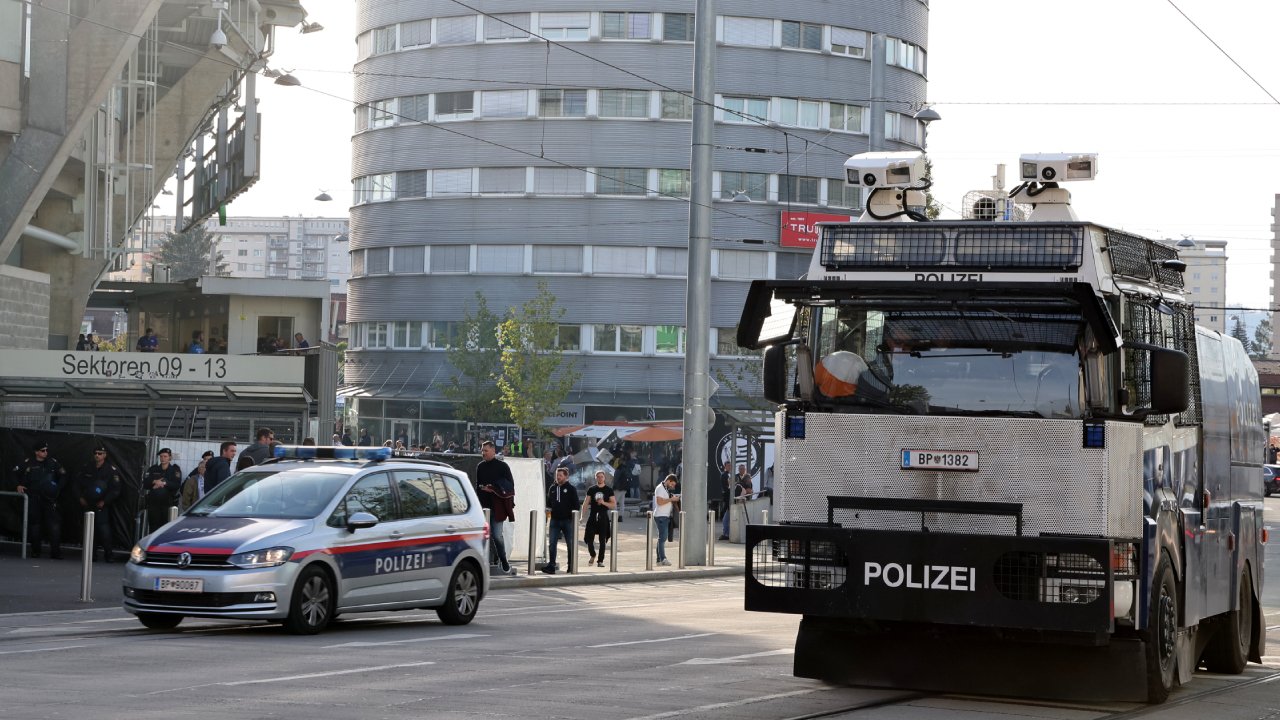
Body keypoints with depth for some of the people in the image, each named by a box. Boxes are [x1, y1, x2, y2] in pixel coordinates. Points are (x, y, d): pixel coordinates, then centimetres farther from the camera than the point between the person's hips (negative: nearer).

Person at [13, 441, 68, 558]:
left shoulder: (53, 463, 2)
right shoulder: (29, 463, 0)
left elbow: (63, 476, 11)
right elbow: (16, 473, 14)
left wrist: (58, 489, 4)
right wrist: (19, 485, 7)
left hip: (50, 499, 0)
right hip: (33, 499, 0)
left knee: (54, 524, -9)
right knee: (35, 524, 5)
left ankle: (55, 552, -7)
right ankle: (35, 551, 15)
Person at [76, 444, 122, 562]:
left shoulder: (111, 470, -3)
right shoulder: (88, 468, 9)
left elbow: (116, 489, -6)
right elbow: (78, 482, 18)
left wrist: (104, 501, -10)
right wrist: (81, 497, 7)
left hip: (102, 505, -4)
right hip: (88, 504, 4)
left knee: (104, 529, -14)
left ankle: (108, 555, -10)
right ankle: (90, 553, 9)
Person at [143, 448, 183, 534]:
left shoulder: (175, 469, 6)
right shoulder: (153, 469, 14)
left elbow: (177, 485, -6)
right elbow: (145, 483, 4)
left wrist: (164, 483, -12)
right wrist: (154, 482, -13)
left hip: (168, 502, -3)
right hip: (153, 502, 3)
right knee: (153, 526, 1)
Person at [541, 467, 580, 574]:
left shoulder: (571, 489, -1)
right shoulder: (552, 488, 11)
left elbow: (576, 505, -2)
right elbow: (549, 502, 20)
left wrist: (573, 516, -10)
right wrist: (548, 510, 4)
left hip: (567, 520, -3)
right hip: (554, 520, 3)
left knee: (570, 544, 5)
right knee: (552, 543, -5)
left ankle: (571, 566, 14)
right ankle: (551, 566, -6)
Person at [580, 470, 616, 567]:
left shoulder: (609, 490, 4)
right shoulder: (591, 489, 7)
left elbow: (614, 505, 2)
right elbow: (585, 503, 6)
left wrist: (604, 503, -15)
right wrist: (583, 516, -3)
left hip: (603, 517, -1)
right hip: (592, 517, 1)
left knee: (602, 540, -1)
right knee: (589, 539, -3)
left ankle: (600, 561, 7)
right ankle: (592, 555, 23)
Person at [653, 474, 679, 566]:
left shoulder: (666, 489, 20)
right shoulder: (660, 488, -10)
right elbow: (660, 502, -20)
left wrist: (674, 498, 14)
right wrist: (671, 499, -17)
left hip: (665, 517, 10)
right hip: (661, 516, -10)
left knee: (662, 538, 10)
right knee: (662, 538, -14)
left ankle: (659, 559, 11)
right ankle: (663, 559, -18)